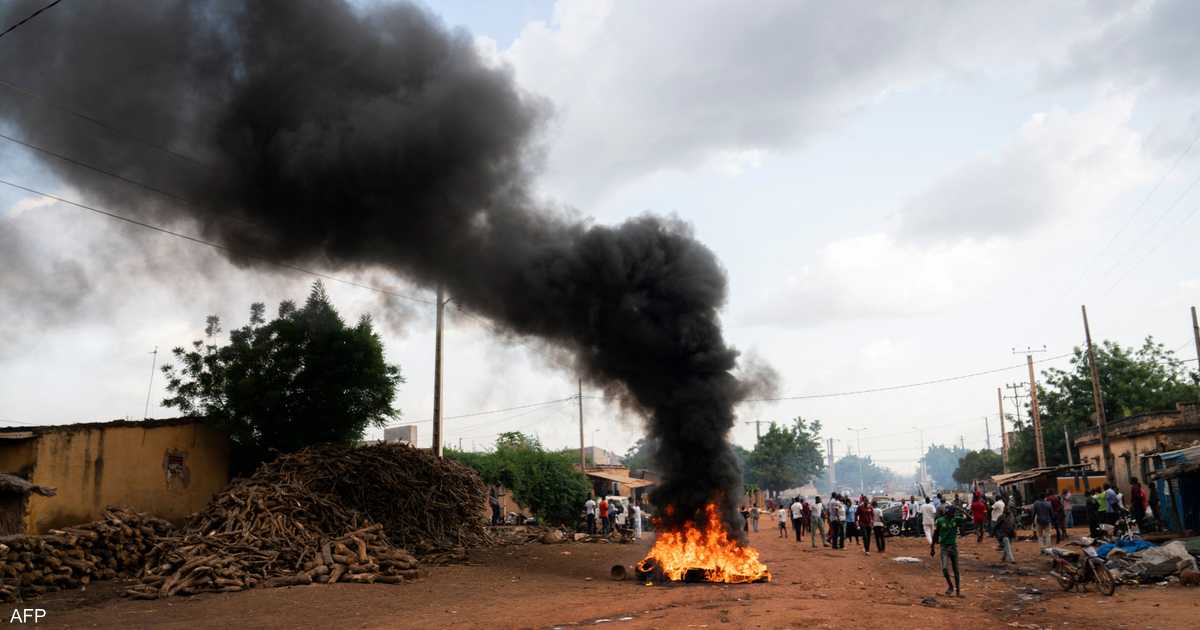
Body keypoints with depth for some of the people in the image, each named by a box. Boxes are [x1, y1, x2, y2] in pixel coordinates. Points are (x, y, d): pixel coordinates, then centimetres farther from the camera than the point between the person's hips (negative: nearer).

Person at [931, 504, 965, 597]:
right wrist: (932, 548, 2)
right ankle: (950, 586, 9)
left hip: (954, 547, 3)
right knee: (945, 568, -15)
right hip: (944, 547, -3)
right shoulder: (940, 521, -7)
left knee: (956, 570, 9)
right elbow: (935, 535, 0)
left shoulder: (956, 520, 0)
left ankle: (957, 590, 20)